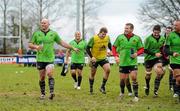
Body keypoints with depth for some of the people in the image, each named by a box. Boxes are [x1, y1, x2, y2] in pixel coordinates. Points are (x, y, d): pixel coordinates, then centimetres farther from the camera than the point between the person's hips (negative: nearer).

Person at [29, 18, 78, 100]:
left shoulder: (53, 33, 6)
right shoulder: (36, 34, 5)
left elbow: (61, 43, 14)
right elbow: (30, 44, 5)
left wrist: (72, 48, 14)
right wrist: (36, 46, -17)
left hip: (50, 59, -1)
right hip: (40, 59, 1)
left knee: (49, 74, -19)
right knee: (42, 77, 4)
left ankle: (51, 92, -23)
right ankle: (42, 93, 16)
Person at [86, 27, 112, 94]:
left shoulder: (107, 38, -6)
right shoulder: (93, 38, -19)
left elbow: (109, 45, 15)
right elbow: (87, 48, -14)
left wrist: (111, 51, -2)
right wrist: (92, 57, -23)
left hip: (103, 58, 3)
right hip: (94, 59, -3)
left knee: (108, 69, -19)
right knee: (93, 73, 8)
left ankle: (102, 87, -7)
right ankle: (91, 88, 27)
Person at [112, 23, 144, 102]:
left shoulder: (137, 38, 0)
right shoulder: (120, 37, 2)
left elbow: (141, 49, 5)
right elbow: (114, 47, 10)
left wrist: (137, 53, -14)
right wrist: (115, 56, -2)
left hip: (133, 62, -2)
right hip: (122, 62, 2)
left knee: (134, 78, -10)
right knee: (122, 79, 7)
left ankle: (136, 96, -1)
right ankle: (122, 93, 33)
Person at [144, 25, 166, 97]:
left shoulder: (162, 39, 0)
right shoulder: (148, 39, -14)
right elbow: (145, 50, -14)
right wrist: (155, 54, -20)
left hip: (157, 59, 2)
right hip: (148, 59, -2)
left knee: (159, 73, -19)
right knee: (148, 75, 11)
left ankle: (155, 90, -8)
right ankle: (147, 86, 43)